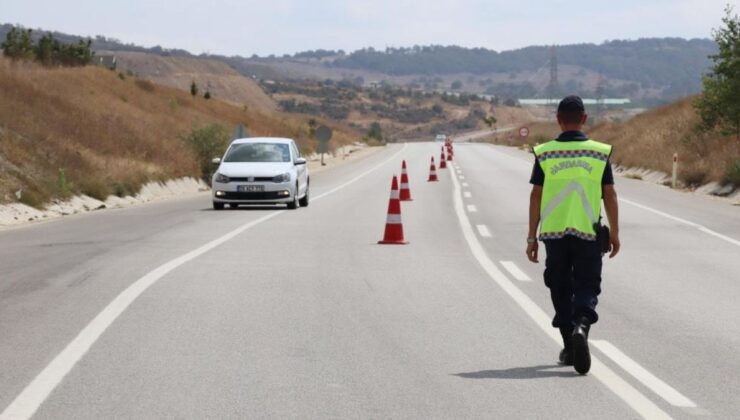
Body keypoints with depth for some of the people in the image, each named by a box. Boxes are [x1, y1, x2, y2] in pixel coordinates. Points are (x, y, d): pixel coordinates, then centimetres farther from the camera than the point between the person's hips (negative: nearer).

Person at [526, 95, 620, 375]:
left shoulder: (544, 154, 0)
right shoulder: (600, 153, -1)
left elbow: (535, 197, 0)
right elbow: (610, 196, 1)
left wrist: (532, 237, 5)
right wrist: (614, 233, 11)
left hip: (554, 233, 1)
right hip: (588, 234, -1)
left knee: (561, 289, 14)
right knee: (587, 287, 3)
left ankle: (569, 347, 19)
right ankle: (581, 327, -26)